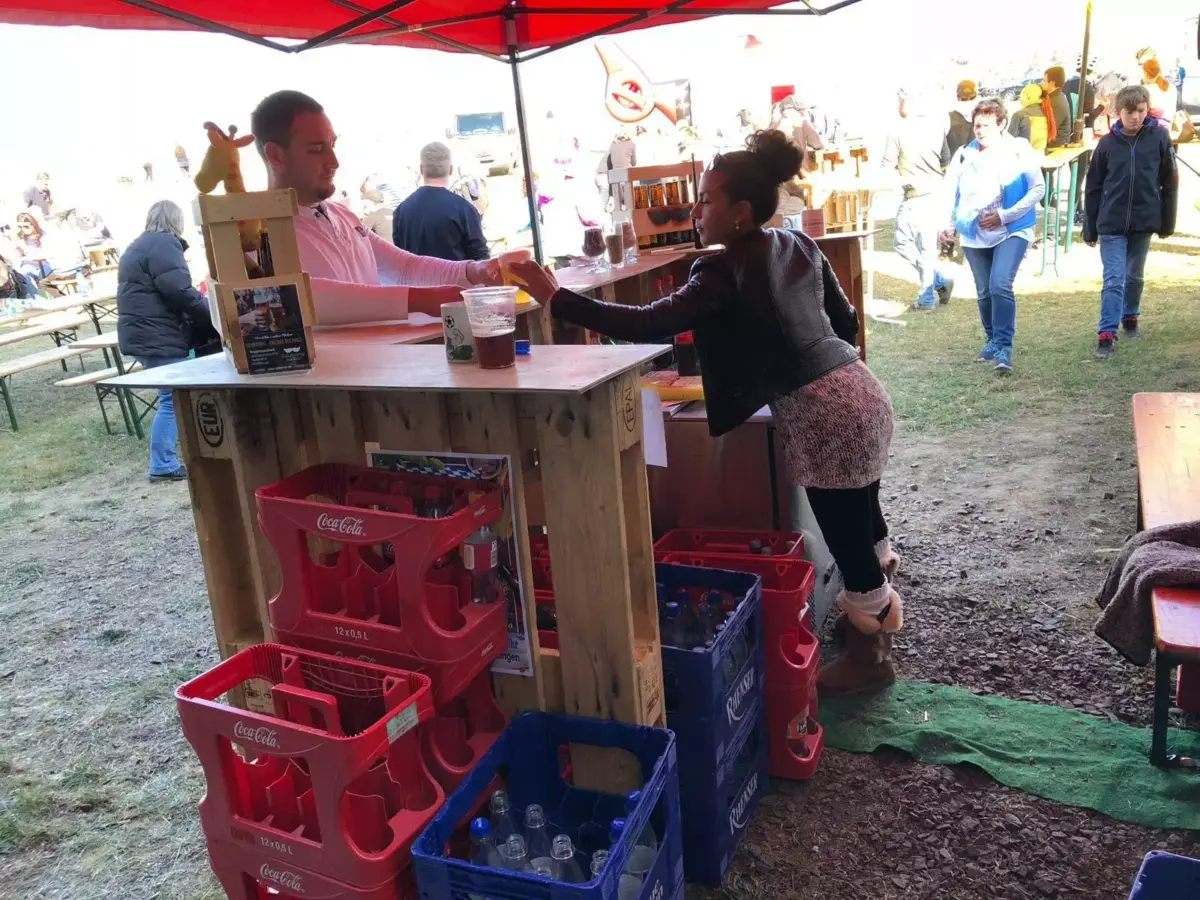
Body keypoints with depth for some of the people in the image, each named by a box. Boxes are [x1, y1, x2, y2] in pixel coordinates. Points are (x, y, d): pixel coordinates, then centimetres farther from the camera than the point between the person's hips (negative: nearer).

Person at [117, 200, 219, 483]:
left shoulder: (139, 246, 23)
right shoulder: (164, 244, -10)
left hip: (147, 335, 10)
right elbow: (181, 293, -19)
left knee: (175, 398, 13)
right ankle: (163, 466, -3)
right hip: (158, 338, -10)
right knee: (173, 400, -7)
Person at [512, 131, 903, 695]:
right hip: (857, 392, 9)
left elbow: (650, 325, -24)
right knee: (857, 520, 27)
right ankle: (881, 605, 49)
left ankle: (871, 656, 26)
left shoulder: (725, 271, -15)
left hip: (821, 415, -9)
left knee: (846, 537, 7)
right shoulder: (798, 246, 10)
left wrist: (556, 299, -22)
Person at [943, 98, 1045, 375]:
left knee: (1000, 285, -21)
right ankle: (993, 340, 31)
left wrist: (1004, 215, -16)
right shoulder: (964, 155, 1)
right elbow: (949, 191, 8)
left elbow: (1038, 189, -8)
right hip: (974, 234, 4)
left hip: (1011, 231, -4)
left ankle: (1004, 346, -15)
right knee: (984, 292, 11)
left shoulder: (1019, 151, -7)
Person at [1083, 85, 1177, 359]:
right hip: (1111, 224, -1)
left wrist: (1167, 222, 3)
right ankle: (1106, 334, -9)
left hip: (1144, 223, 1)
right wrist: (1090, 229, 3)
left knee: (1134, 277, 16)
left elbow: (1168, 183, 3)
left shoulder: (1159, 137, -2)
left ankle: (1130, 319, 36)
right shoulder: (1108, 143, -2)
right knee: (1114, 279, -7)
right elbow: (1093, 187, 3)